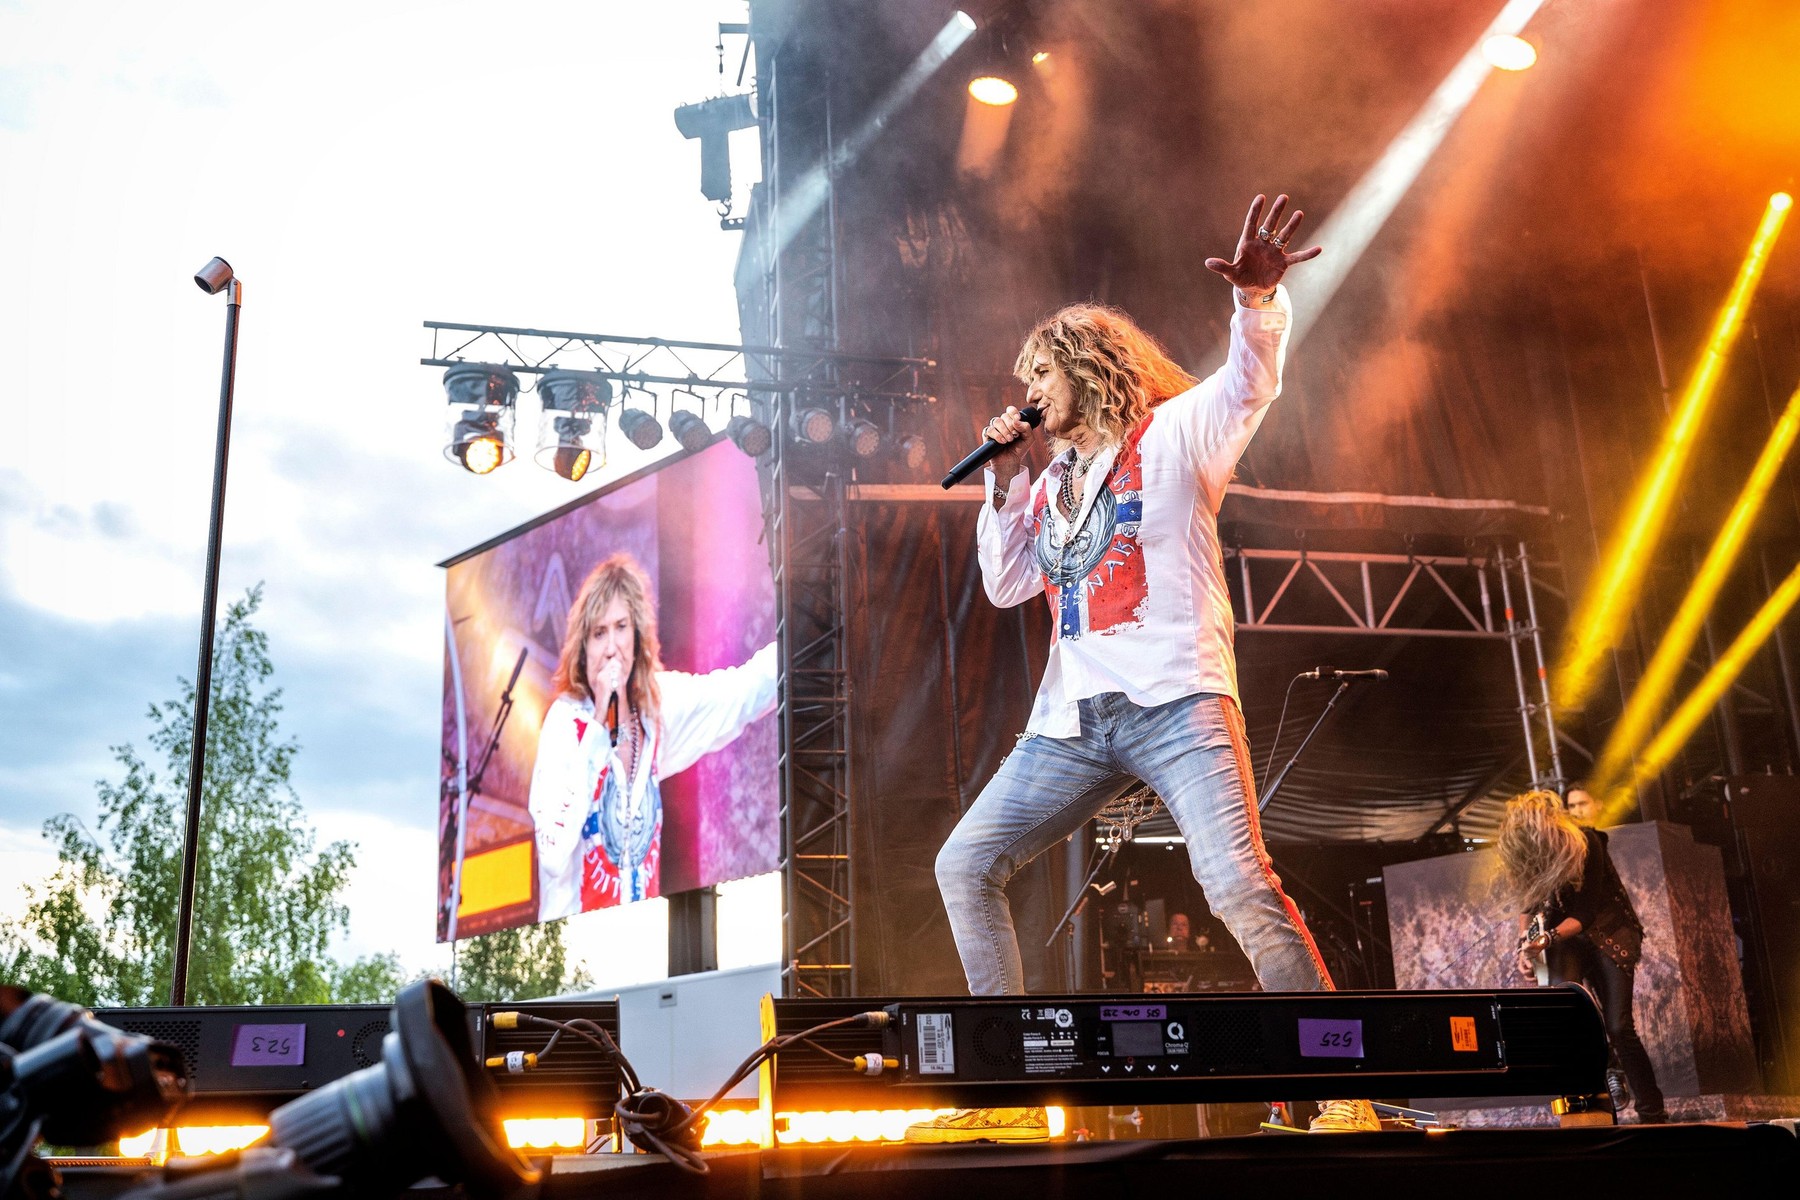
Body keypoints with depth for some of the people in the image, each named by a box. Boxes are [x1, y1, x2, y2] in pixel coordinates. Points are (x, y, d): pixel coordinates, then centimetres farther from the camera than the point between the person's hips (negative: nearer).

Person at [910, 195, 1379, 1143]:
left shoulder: (1173, 434, 6)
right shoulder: (1052, 480, 23)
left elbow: (1249, 383, -12)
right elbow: (1006, 584, 23)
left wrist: (1257, 300, -31)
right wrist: (1003, 485, 12)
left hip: (1174, 699, -7)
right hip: (1071, 718, 7)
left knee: (1237, 883, -24)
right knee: (964, 865, 2)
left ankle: (1345, 1096, -9)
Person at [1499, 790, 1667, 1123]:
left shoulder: (1586, 845, -23)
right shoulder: (1523, 857, -11)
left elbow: (1584, 914, -21)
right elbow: (1528, 905, 6)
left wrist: (1546, 940, -35)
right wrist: (1526, 946, -9)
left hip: (1608, 931, -3)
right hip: (1565, 941, 3)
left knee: (1619, 1027, -12)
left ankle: (1653, 1116, -1)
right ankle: (1606, 1067, -5)